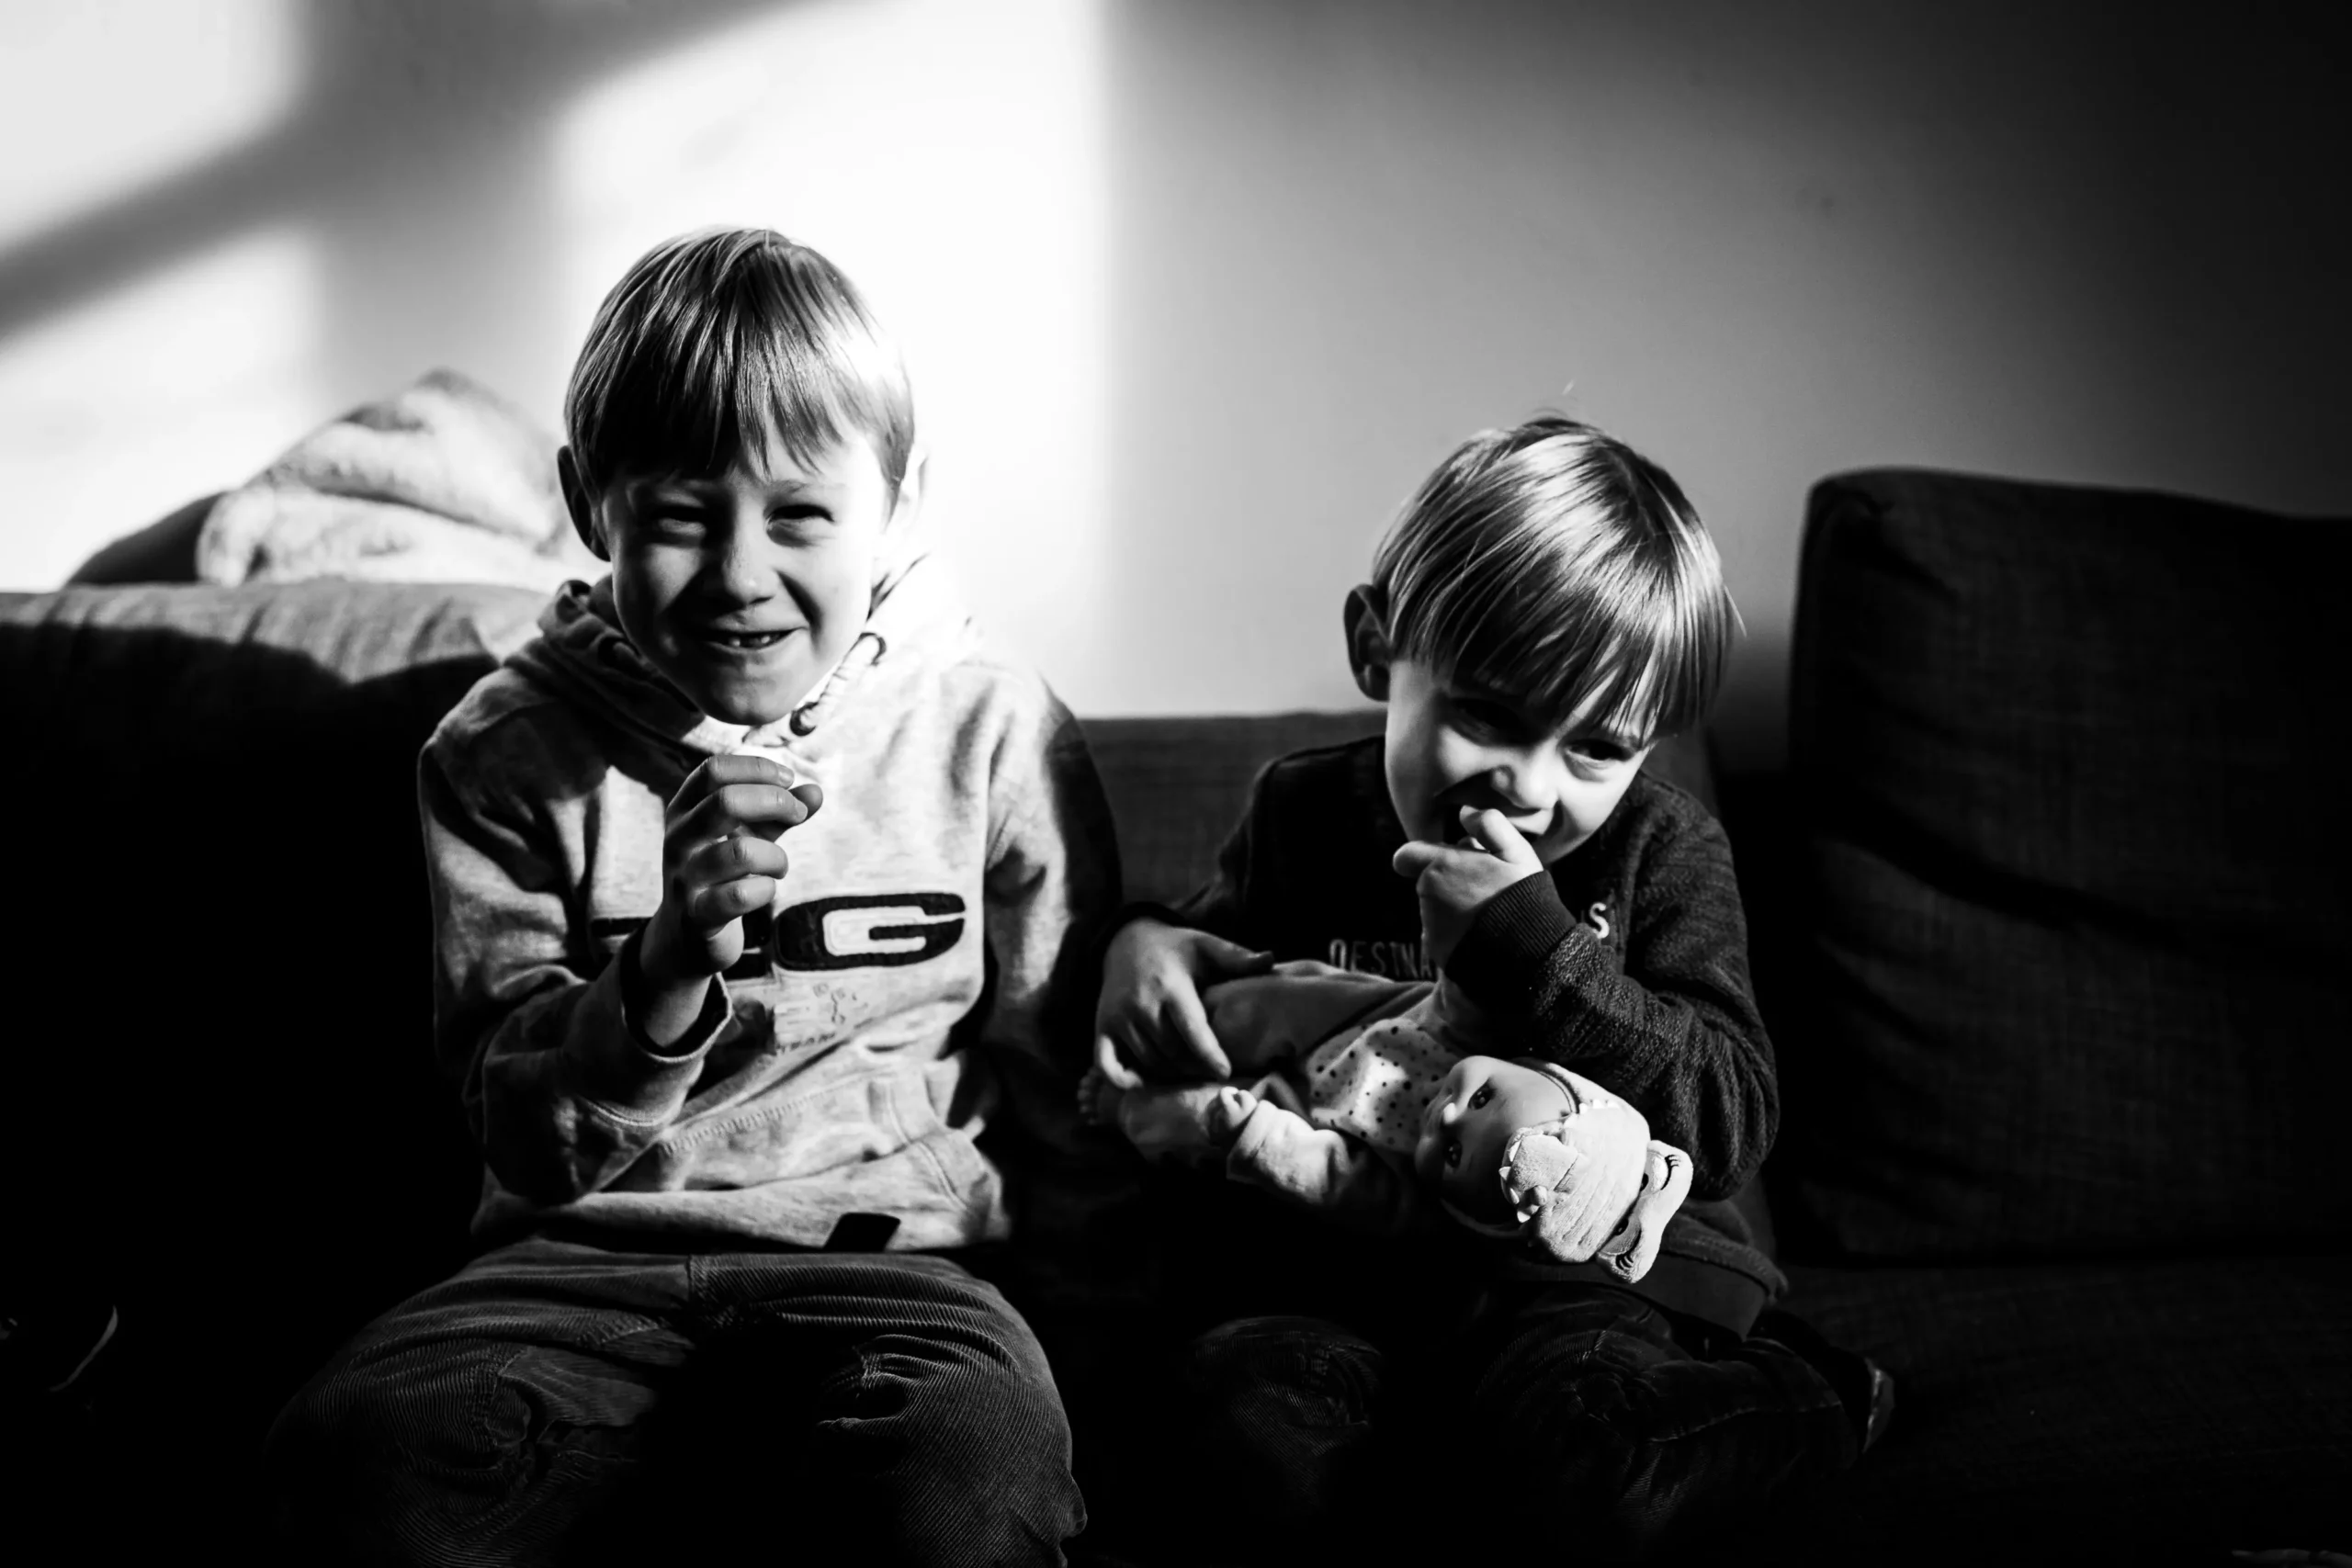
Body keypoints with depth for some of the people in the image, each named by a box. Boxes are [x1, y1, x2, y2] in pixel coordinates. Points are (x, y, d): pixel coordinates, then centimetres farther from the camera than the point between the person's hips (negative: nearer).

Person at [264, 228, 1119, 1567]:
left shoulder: (996, 730, 4)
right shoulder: (512, 752, 5)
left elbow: (1063, 1098, 12)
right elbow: (525, 1139, 0)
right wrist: (670, 966, -19)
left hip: (889, 1248, -1)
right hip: (589, 1256, 2)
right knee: (358, 1451, -29)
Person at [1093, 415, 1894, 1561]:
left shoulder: (1663, 851, 0)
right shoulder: (1302, 814, 6)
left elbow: (1733, 1129, -12)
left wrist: (1535, 955, -23)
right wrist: (1142, 949, -3)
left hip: (1589, 1250, -3)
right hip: (1330, 1259, 4)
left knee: (1585, 1465, -35)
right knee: (1263, 1443, -29)